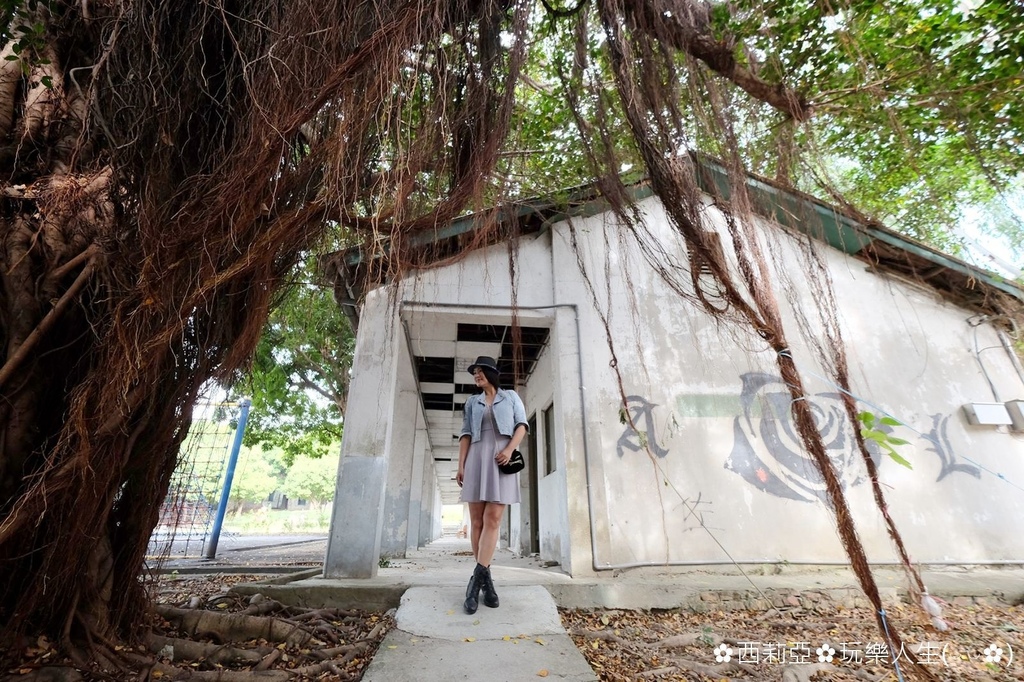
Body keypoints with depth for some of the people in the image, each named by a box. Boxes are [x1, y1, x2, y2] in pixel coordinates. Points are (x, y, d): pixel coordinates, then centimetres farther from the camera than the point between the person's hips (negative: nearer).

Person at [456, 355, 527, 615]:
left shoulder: (511, 396, 13)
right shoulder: (472, 402, 18)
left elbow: (522, 425, 4)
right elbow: (465, 434, 12)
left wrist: (510, 449, -12)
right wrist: (461, 465, 1)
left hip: (501, 461, -2)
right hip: (476, 460, 3)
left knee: (492, 519, -11)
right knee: (477, 520, -1)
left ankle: (476, 581, -11)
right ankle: (487, 580, 7)